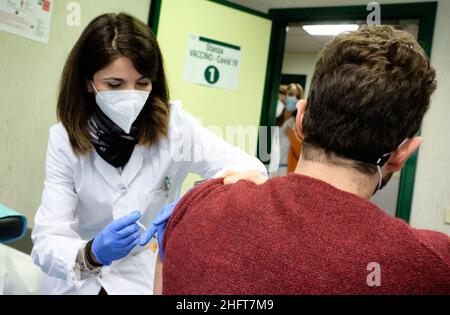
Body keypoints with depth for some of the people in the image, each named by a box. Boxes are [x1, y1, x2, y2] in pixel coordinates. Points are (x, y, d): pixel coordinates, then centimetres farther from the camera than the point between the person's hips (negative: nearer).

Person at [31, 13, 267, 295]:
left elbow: (252, 169, -16)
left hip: (147, 281, 0)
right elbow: (46, 242, -14)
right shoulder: (65, 139, -9)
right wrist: (92, 254, -34)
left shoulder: (173, 125, -11)